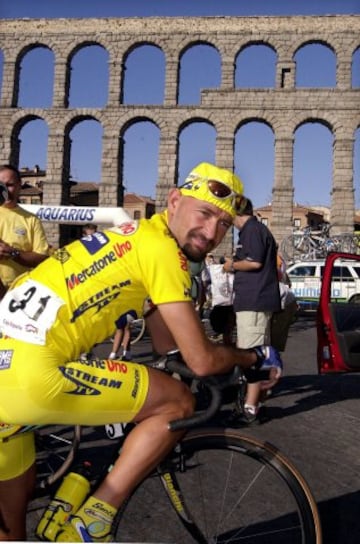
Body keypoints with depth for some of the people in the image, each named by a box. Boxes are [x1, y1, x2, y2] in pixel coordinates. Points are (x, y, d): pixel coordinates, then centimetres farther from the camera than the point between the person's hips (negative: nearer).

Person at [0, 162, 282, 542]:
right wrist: (256, 356, 13)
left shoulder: (138, 237, 20)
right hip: (30, 374, -10)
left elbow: (167, 346, 25)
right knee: (179, 403, 1)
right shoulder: (161, 247, -7)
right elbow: (201, 361, -6)